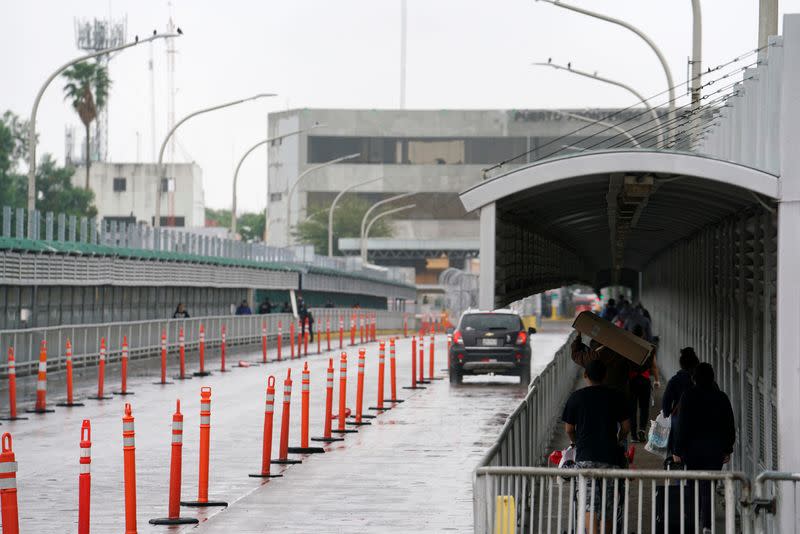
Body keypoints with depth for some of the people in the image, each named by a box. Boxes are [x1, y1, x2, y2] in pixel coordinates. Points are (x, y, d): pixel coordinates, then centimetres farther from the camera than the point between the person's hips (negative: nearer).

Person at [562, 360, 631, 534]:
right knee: (608, 502, 12)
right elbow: (626, 427, 5)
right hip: (610, 455, 1)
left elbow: (569, 429, 4)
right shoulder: (616, 397, 2)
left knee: (589, 502, -4)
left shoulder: (576, 397, 0)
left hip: (585, 456, -1)